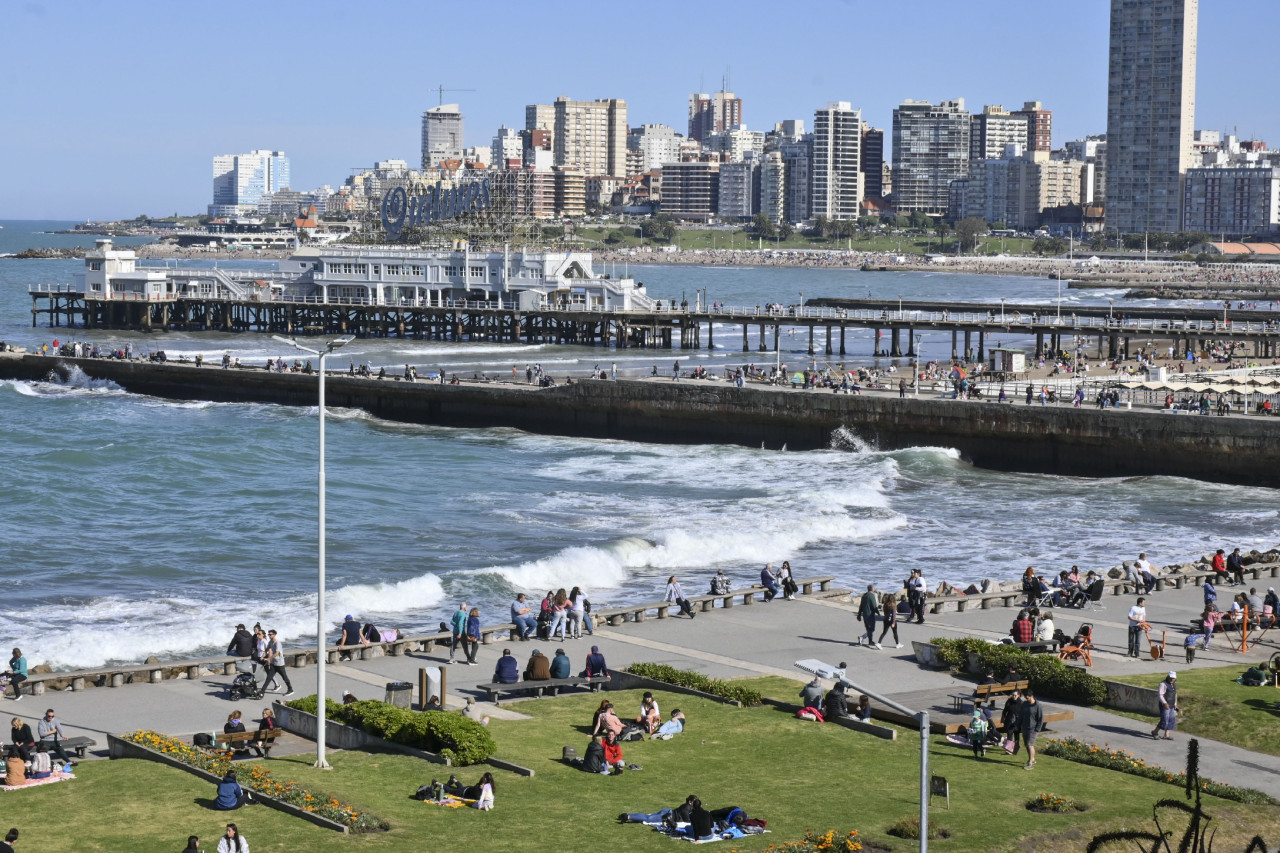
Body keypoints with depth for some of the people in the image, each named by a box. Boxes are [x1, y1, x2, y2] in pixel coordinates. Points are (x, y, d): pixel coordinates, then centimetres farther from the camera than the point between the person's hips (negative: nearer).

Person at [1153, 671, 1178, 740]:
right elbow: (1160, 695, -20)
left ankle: (1166, 735, 7)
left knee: (1171, 721, 3)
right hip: (1165, 706, -8)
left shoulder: (1174, 685, 12)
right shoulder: (1163, 684, -13)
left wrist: (1175, 704, 23)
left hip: (1171, 706, 8)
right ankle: (1155, 732, 8)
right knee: (1164, 721, -8)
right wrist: (1165, 703, -31)